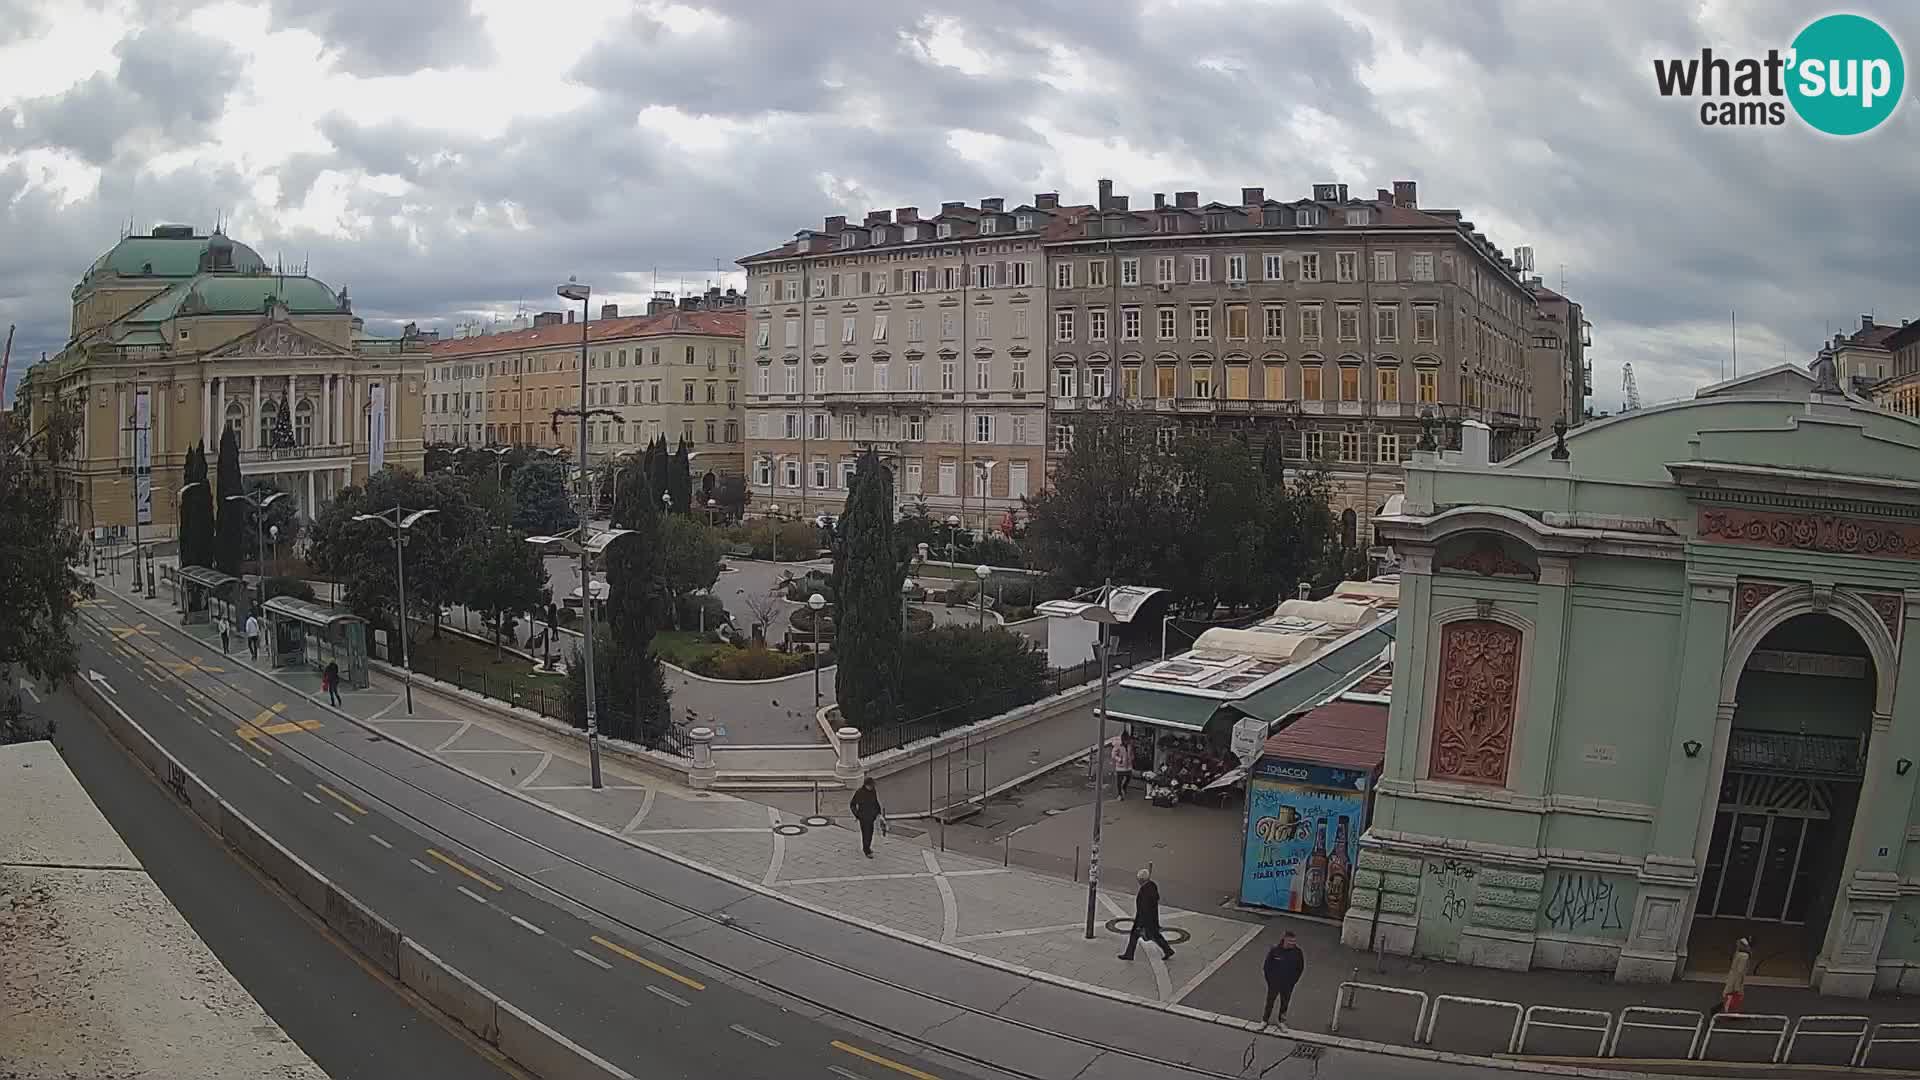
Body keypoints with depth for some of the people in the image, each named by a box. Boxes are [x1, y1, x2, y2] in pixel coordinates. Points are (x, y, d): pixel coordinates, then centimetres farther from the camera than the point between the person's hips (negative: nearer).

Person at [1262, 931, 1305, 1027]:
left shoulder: (1297, 952, -15)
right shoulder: (1274, 950, -18)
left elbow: (1300, 967, 0)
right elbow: (1266, 966, -5)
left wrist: (1294, 980, -1)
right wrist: (1269, 979, -4)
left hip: (1288, 984, 1)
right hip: (1274, 982, -1)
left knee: (1285, 1002, 17)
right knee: (1270, 1001, 13)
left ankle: (1282, 1021, 38)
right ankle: (1265, 1020, 31)